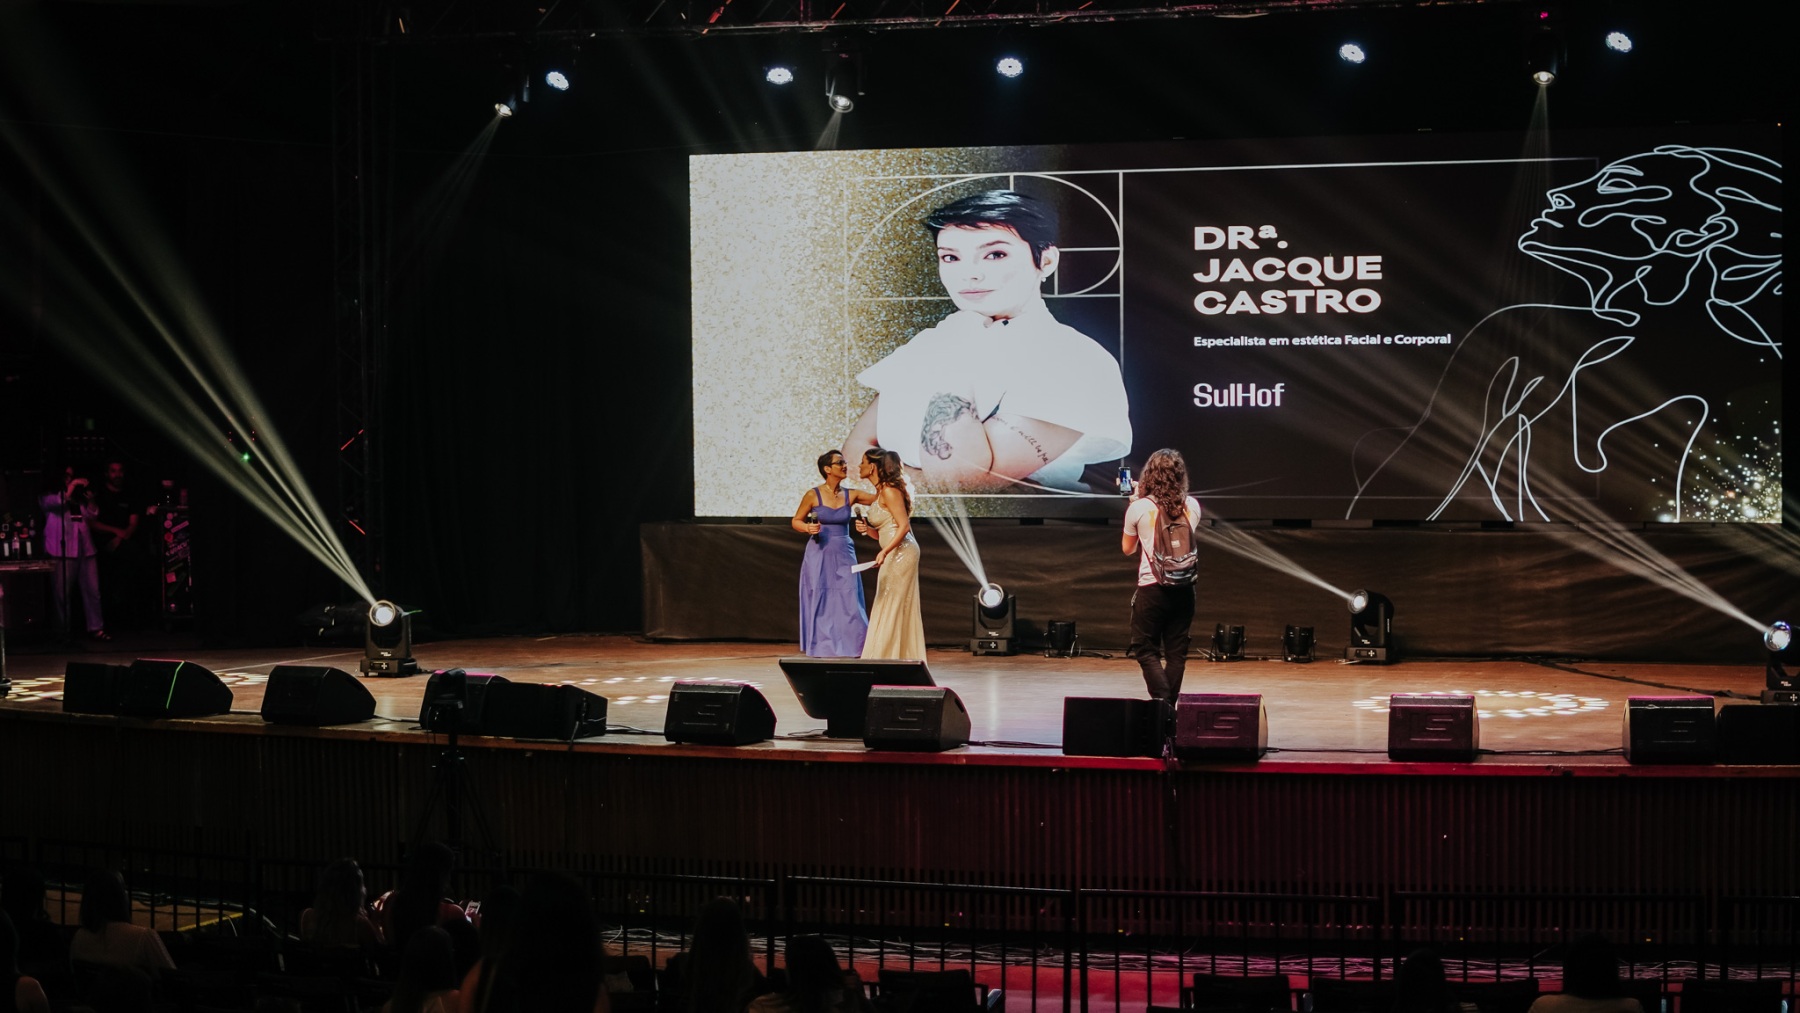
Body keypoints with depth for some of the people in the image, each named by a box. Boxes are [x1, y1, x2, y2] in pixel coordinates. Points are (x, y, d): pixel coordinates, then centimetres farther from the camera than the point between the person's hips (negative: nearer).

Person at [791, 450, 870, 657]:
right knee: (820, 606, 0)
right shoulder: (813, 495, -5)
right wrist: (808, 528, -15)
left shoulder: (851, 495, 3)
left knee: (849, 606, -3)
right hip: (819, 556, -2)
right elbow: (796, 521, 4)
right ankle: (820, 653, 8)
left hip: (844, 556, 3)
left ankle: (848, 652, 3)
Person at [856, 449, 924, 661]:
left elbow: (904, 526, -19)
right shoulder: (879, 493, 17)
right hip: (894, 556, 10)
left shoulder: (889, 491, -12)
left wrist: (884, 552, -26)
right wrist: (867, 529, 0)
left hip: (901, 553, -10)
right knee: (902, 611, 9)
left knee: (891, 609, -7)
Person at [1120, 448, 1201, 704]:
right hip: (1184, 587, 3)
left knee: (1145, 649, 4)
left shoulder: (1139, 507, -7)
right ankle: (1169, 707, 12)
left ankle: (1162, 700, -13)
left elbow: (1127, 548, 7)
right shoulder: (1192, 506, 2)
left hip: (1152, 587, -3)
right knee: (1176, 651, 9)